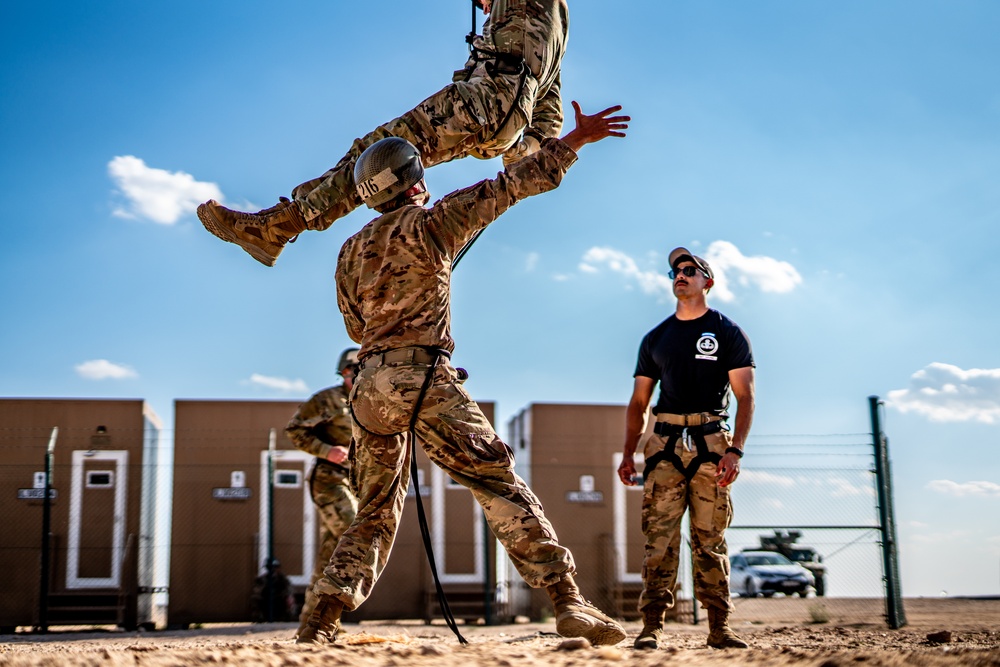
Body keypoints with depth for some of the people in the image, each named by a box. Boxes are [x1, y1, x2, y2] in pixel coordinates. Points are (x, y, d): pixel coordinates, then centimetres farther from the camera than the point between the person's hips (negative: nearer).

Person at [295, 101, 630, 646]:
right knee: (500, 484, -7)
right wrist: (578, 138, 4)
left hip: (369, 386, 7)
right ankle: (567, 602, -13)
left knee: (375, 512, 15)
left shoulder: (351, 252, 18)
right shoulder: (431, 223, 1)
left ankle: (321, 625, 9)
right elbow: (512, 185, -1)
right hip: (423, 378, -6)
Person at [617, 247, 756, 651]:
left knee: (711, 540, -2)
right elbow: (638, 402, 18)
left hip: (711, 443, -2)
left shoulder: (728, 333, 8)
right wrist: (628, 453, 6)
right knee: (659, 537, -6)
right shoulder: (655, 338, 18)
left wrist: (735, 450, -14)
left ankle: (719, 629, 3)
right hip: (665, 443, 2)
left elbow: (745, 397, 0)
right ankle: (652, 626, -6)